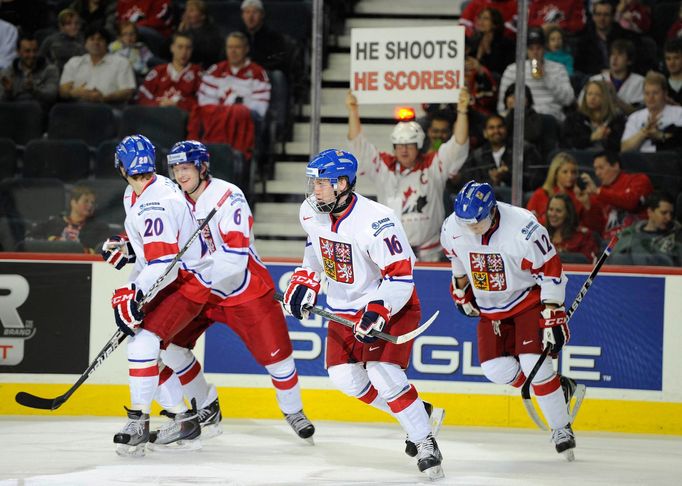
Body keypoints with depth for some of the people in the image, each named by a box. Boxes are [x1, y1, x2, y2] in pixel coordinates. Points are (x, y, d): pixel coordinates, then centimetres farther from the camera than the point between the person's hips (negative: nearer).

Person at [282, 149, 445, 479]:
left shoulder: (375, 221, -30)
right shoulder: (311, 212, -7)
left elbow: (401, 274, -28)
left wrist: (378, 312, -37)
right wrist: (304, 282, 7)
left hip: (390, 305, -8)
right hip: (344, 308, 8)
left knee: (383, 375, -21)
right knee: (344, 376, 1)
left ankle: (426, 444, -7)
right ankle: (415, 415, 18)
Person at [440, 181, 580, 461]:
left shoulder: (524, 228, -30)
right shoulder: (452, 228, -15)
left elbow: (550, 270, -22)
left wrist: (553, 317, -22)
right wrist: (461, 288, 18)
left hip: (529, 298, -5)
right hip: (490, 307, 5)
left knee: (533, 362, -18)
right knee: (495, 369, -8)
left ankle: (562, 429, -2)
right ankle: (559, 388, 15)